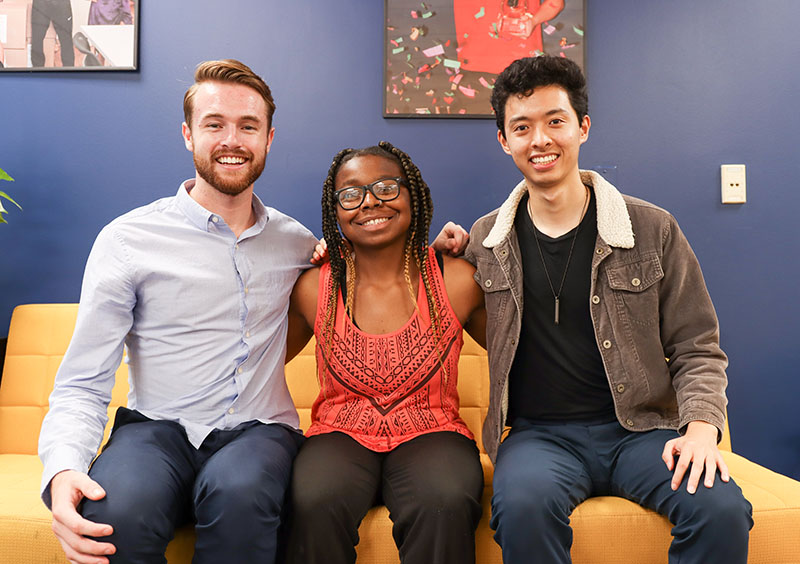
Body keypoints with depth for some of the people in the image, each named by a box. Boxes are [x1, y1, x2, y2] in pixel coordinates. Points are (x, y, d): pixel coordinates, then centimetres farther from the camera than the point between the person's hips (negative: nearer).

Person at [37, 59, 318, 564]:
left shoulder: (296, 242, 11)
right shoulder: (127, 240, 1)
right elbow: (83, 385, -1)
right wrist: (62, 469, -22)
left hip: (260, 428, 1)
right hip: (157, 428, 0)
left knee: (237, 492, -35)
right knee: (116, 511, -34)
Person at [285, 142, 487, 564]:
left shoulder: (457, 281, -3)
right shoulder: (313, 288, -1)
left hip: (429, 433, 0)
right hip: (341, 433, 1)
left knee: (445, 504, -33)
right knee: (316, 504, -31)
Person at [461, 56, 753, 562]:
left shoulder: (653, 231, 4)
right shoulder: (484, 242, 6)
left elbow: (698, 350, 7)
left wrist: (701, 426, -11)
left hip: (641, 428, 1)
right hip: (540, 432, 0)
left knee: (723, 509, -27)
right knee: (523, 505, -34)